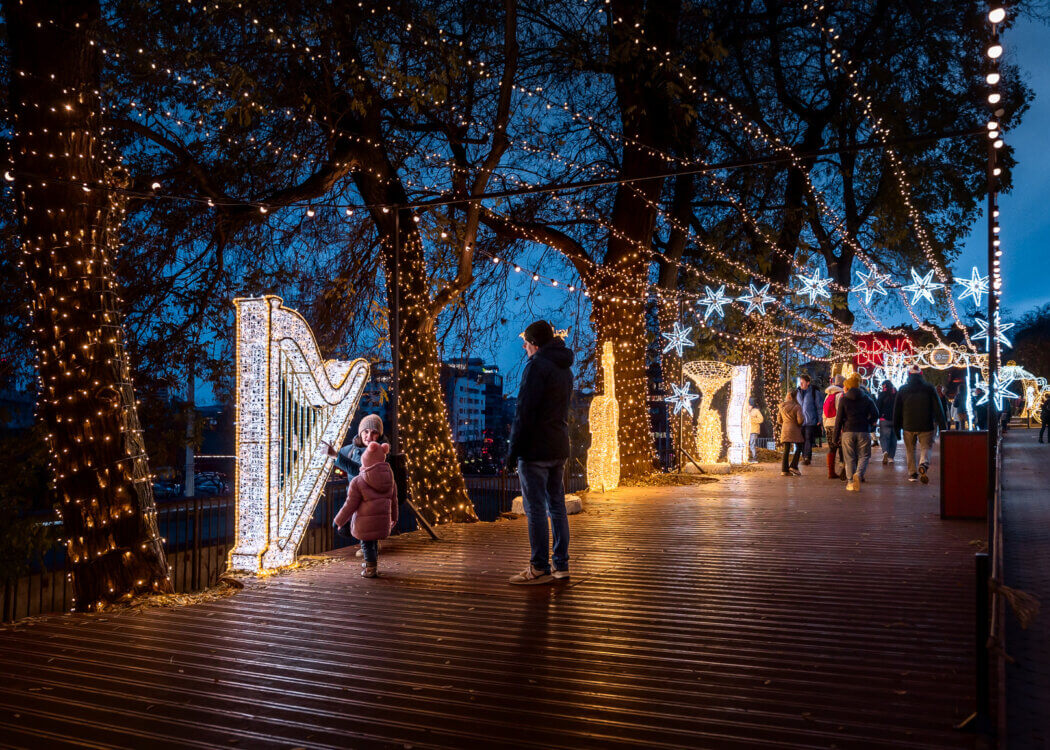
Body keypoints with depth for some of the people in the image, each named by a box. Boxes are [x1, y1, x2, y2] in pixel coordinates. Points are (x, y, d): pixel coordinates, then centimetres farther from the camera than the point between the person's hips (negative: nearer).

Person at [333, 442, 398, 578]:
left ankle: (371, 570, 14)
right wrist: (394, 518, 24)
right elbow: (393, 501, 10)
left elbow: (350, 506, -12)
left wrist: (338, 521, -1)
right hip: (383, 519, 6)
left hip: (365, 521, -6)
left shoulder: (358, 482, -14)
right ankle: (373, 563, 37)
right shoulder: (390, 478, 2)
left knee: (367, 544, 8)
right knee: (374, 542, 23)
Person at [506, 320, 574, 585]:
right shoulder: (564, 368, 16)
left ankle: (539, 568, -1)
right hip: (559, 449, 9)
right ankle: (561, 564, 15)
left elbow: (524, 412, -16)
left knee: (535, 508, -4)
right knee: (556, 505, 11)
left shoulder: (537, 366, -13)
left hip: (535, 449, -9)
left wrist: (513, 449, -12)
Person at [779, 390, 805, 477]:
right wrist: (803, 418, 5)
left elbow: (780, 420, 12)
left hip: (785, 430, 5)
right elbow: (800, 420, -16)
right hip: (794, 429, -5)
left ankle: (784, 469, 3)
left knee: (786, 449, 7)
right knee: (799, 448, 9)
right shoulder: (797, 406, -11)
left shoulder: (782, 406, 6)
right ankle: (793, 466, -1)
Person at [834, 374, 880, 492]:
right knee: (864, 456, 8)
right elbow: (875, 413, -2)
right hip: (863, 432, 1)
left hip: (848, 432, -1)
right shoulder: (866, 398, 6)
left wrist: (836, 436, 3)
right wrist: (868, 424, 15)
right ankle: (858, 474, -19)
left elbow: (839, 419, -2)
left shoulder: (843, 399, 1)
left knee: (849, 458, 7)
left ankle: (851, 482, 5)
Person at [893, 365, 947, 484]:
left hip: (908, 426, 1)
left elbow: (897, 410, 6)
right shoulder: (929, 388, 1)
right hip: (926, 426, -1)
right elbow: (938, 408, -1)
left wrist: (896, 427, 12)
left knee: (910, 450, 13)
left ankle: (912, 473, 12)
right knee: (926, 447, 6)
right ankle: (923, 465, -22)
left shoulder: (902, 389, 3)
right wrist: (942, 425, 2)